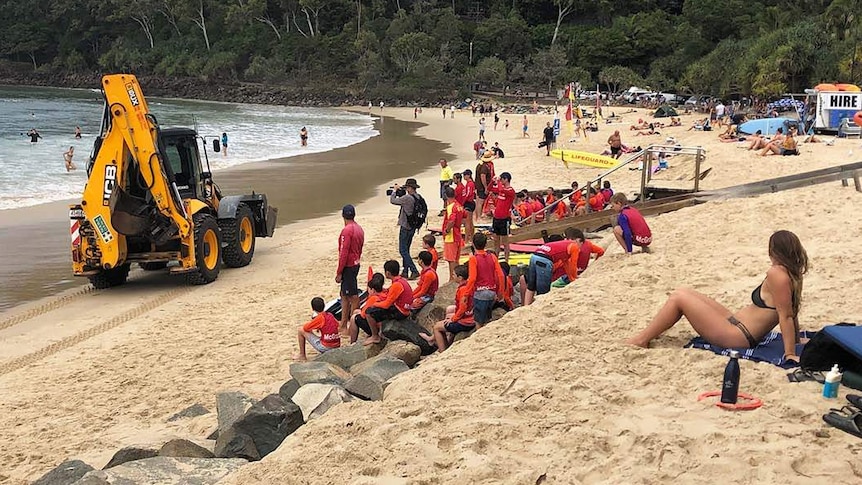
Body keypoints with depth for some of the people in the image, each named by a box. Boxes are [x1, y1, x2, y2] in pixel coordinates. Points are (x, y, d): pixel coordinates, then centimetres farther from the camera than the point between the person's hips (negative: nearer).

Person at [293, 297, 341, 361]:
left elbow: (305, 328, -6)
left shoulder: (320, 317, -11)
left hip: (325, 348, -7)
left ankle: (302, 355, 13)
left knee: (301, 330, 5)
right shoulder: (330, 315, 8)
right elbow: (337, 325, 26)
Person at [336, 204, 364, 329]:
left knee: (353, 296, -4)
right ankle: (343, 325, 21)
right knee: (345, 295, 15)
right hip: (356, 264, 9)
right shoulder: (359, 229, 8)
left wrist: (339, 273, -15)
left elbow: (343, 253, -19)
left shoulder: (346, 231, -18)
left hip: (348, 267, -9)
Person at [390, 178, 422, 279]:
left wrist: (395, 191, 3)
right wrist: (400, 192, 7)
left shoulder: (407, 198, -22)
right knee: (406, 250, 17)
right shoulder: (418, 197, 4)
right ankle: (405, 272, 21)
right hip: (413, 227, 9)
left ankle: (414, 271, -11)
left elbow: (392, 201, -12)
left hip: (405, 227, -9)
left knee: (403, 250, -4)